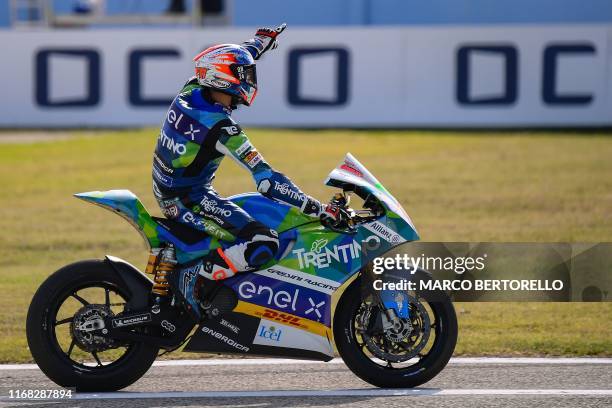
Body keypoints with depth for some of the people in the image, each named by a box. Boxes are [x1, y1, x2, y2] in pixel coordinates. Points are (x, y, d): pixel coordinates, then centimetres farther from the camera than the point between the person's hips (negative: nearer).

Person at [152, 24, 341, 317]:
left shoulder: (191, 92, -4)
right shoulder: (222, 130, -26)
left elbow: (228, 64, 20)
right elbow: (266, 180, -29)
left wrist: (261, 41, 35)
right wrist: (318, 209, -28)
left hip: (167, 188, 10)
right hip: (188, 198, -10)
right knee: (262, 244, -24)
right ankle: (193, 277, -17)